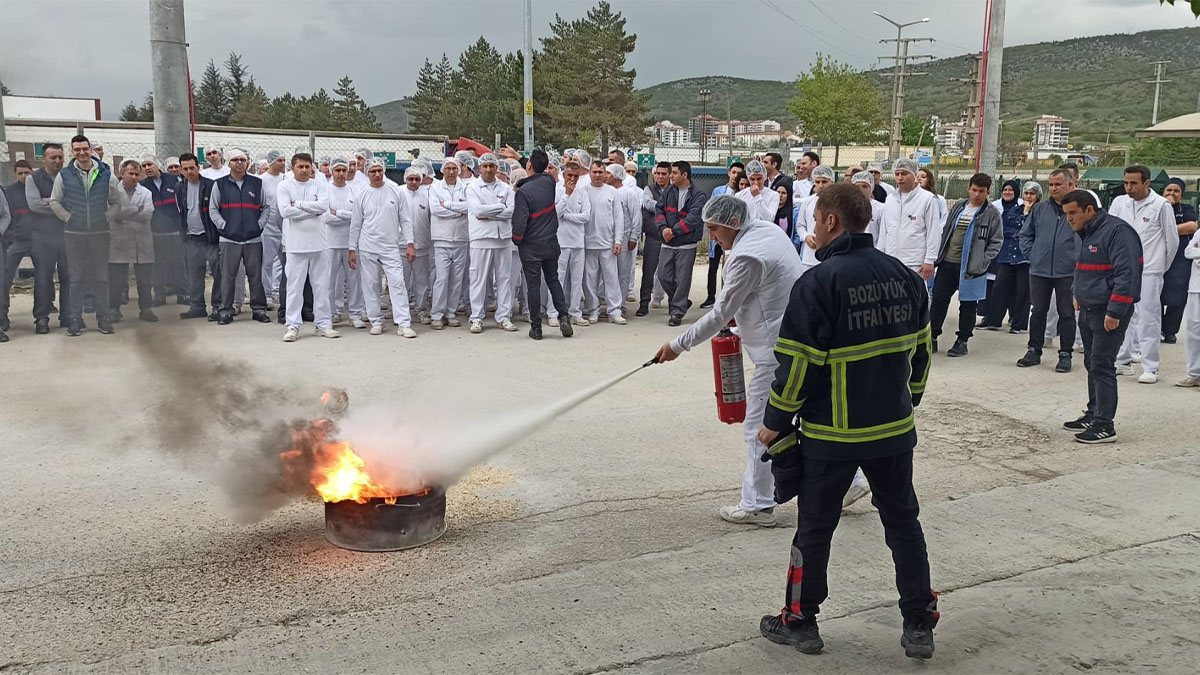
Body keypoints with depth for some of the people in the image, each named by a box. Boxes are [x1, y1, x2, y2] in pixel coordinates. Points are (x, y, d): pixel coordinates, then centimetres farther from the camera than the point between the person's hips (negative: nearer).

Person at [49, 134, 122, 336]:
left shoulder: (106, 174, 1)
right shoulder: (64, 175, 0)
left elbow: (116, 202, 10)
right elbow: (54, 202, 6)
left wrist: (106, 218, 1)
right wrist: (69, 218, -1)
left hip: (100, 232, 0)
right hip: (74, 233, 0)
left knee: (101, 276, 5)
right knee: (76, 277, 4)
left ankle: (104, 318, 12)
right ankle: (75, 319, 9)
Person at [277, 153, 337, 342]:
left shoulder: (318, 186, 8)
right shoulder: (284, 186, 2)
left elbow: (324, 205, -10)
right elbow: (285, 210, -12)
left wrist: (299, 204, -10)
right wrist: (313, 210, -8)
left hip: (319, 243, 2)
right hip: (296, 244, -2)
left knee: (322, 285, 7)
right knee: (294, 287, 1)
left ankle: (323, 324, 15)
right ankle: (293, 325, 7)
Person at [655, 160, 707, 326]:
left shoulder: (699, 195, -5)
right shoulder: (668, 192, 11)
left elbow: (693, 218, -16)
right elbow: (659, 210, 5)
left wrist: (674, 230, -19)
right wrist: (663, 227, -13)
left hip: (686, 245, -5)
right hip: (667, 243, 5)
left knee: (682, 279, -1)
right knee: (664, 276, 4)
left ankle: (677, 312, 10)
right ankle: (682, 303, 25)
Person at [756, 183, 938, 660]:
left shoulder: (818, 283, -17)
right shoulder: (905, 276, 2)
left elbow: (797, 364, -17)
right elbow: (920, 350, 11)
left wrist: (775, 422, -4)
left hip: (831, 433, -5)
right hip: (894, 429, 5)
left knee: (814, 529, 10)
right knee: (903, 523, 17)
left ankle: (800, 622, 24)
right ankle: (919, 626, 23)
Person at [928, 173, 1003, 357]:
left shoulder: (991, 214, -2)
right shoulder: (958, 207, 11)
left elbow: (996, 241, -4)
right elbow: (945, 231, 15)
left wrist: (982, 262, -13)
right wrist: (939, 255, 6)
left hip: (970, 267, -4)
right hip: (947, 263, 4)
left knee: (967, 304, 6)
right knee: (938, 300, 4)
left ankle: (962, 341, 15)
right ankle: (932, 336, 13)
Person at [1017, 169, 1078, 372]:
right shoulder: (1039, 209, 7)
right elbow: (1025, 234, 17)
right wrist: (1031, 254, 6)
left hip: (1068, 272, -3)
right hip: (1039, 271, 3)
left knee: (1067, 314, 5)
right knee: (1038, 311, 10)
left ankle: (1065, 354, 13)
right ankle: (1034, 351, 19)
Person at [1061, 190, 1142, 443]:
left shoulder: (1117, 231, -17)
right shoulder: (1088, 233, 14)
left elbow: (1127, 275, -22)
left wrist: (1114, 312, -24)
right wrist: (1077, 293, 18)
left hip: (1109, 313, -10)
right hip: (1089, 309, 10)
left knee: (1102, 367, -8)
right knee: (1092, 364, 16)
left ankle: (1104, 426, -4)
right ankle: (1093, 415, 27)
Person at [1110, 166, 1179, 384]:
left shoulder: (1161, 205, -5)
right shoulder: (1119, 203, 6)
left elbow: (1172, 240, 3)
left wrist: (1162, 266, 12)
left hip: (1149, 272, -4)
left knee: (1148, 319, -5)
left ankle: (1150, 368, 0)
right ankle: (1123, 361, 20)